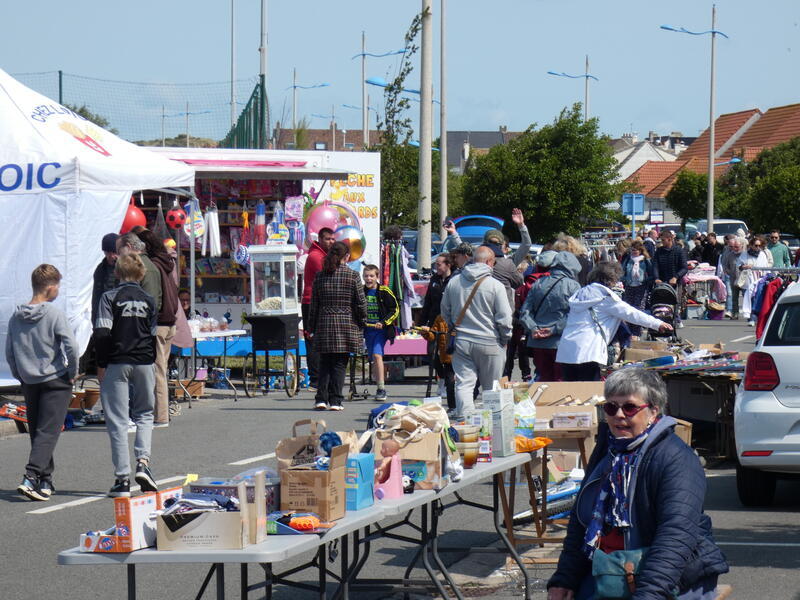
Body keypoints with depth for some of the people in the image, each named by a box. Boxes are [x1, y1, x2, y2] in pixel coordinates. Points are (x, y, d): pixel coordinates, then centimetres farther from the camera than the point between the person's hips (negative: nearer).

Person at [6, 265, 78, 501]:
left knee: (37, 432, 15)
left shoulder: (16, 317, 4)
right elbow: (71, 346, -18)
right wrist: (72, 373, -4)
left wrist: (21, 376, 17)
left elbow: (9, 352, 7)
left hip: (29, 383, 5)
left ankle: (45, 480, 20)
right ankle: (30, 477, -21)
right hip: (55, 381, -5)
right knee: (48, 432, -7)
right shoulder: (54, 315, -12)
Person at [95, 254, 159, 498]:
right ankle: (143, 462, -4)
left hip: (117, 364, -3)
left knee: (117, 421, 1)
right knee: (144, 414, 17)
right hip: (144, 363, 3)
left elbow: (103, 333, -11)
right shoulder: (148, 300, 6)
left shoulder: (110, 298, -4)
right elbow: (154, 335, 9)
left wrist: (102, 365, -4)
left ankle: (123, 478, -2)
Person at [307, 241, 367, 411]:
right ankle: (335, 400, -1)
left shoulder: (320, 276, 4)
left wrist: (311, 327, 14)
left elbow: (314, 304, 7)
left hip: (324, 325, 2)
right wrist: (362, 322, 9)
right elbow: (361, 302, -4)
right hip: (346, 325, -2)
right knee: (340, 365, 2)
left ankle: (321, 399, 3)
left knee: (324, 364, 11)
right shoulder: (352, 276, -4)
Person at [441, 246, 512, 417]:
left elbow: (445, 313, 14)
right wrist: (505, 339, 6)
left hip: (461, 343, 3)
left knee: (463, 385, 2)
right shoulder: (495, 286, -11)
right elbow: (504, 319, -10)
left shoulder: (453, 282, 3)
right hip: (489, 343, -3)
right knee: (492, 388, 7)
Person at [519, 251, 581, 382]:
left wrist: (533, 328, -4)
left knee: (543, 379, 11)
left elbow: (525, 312, 5)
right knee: (560, 381, 1)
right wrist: (555, 329, -13)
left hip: (537, 343, 4)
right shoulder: (573, 286, -6)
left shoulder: (537, 284, 8)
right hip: (560, 342, -4)